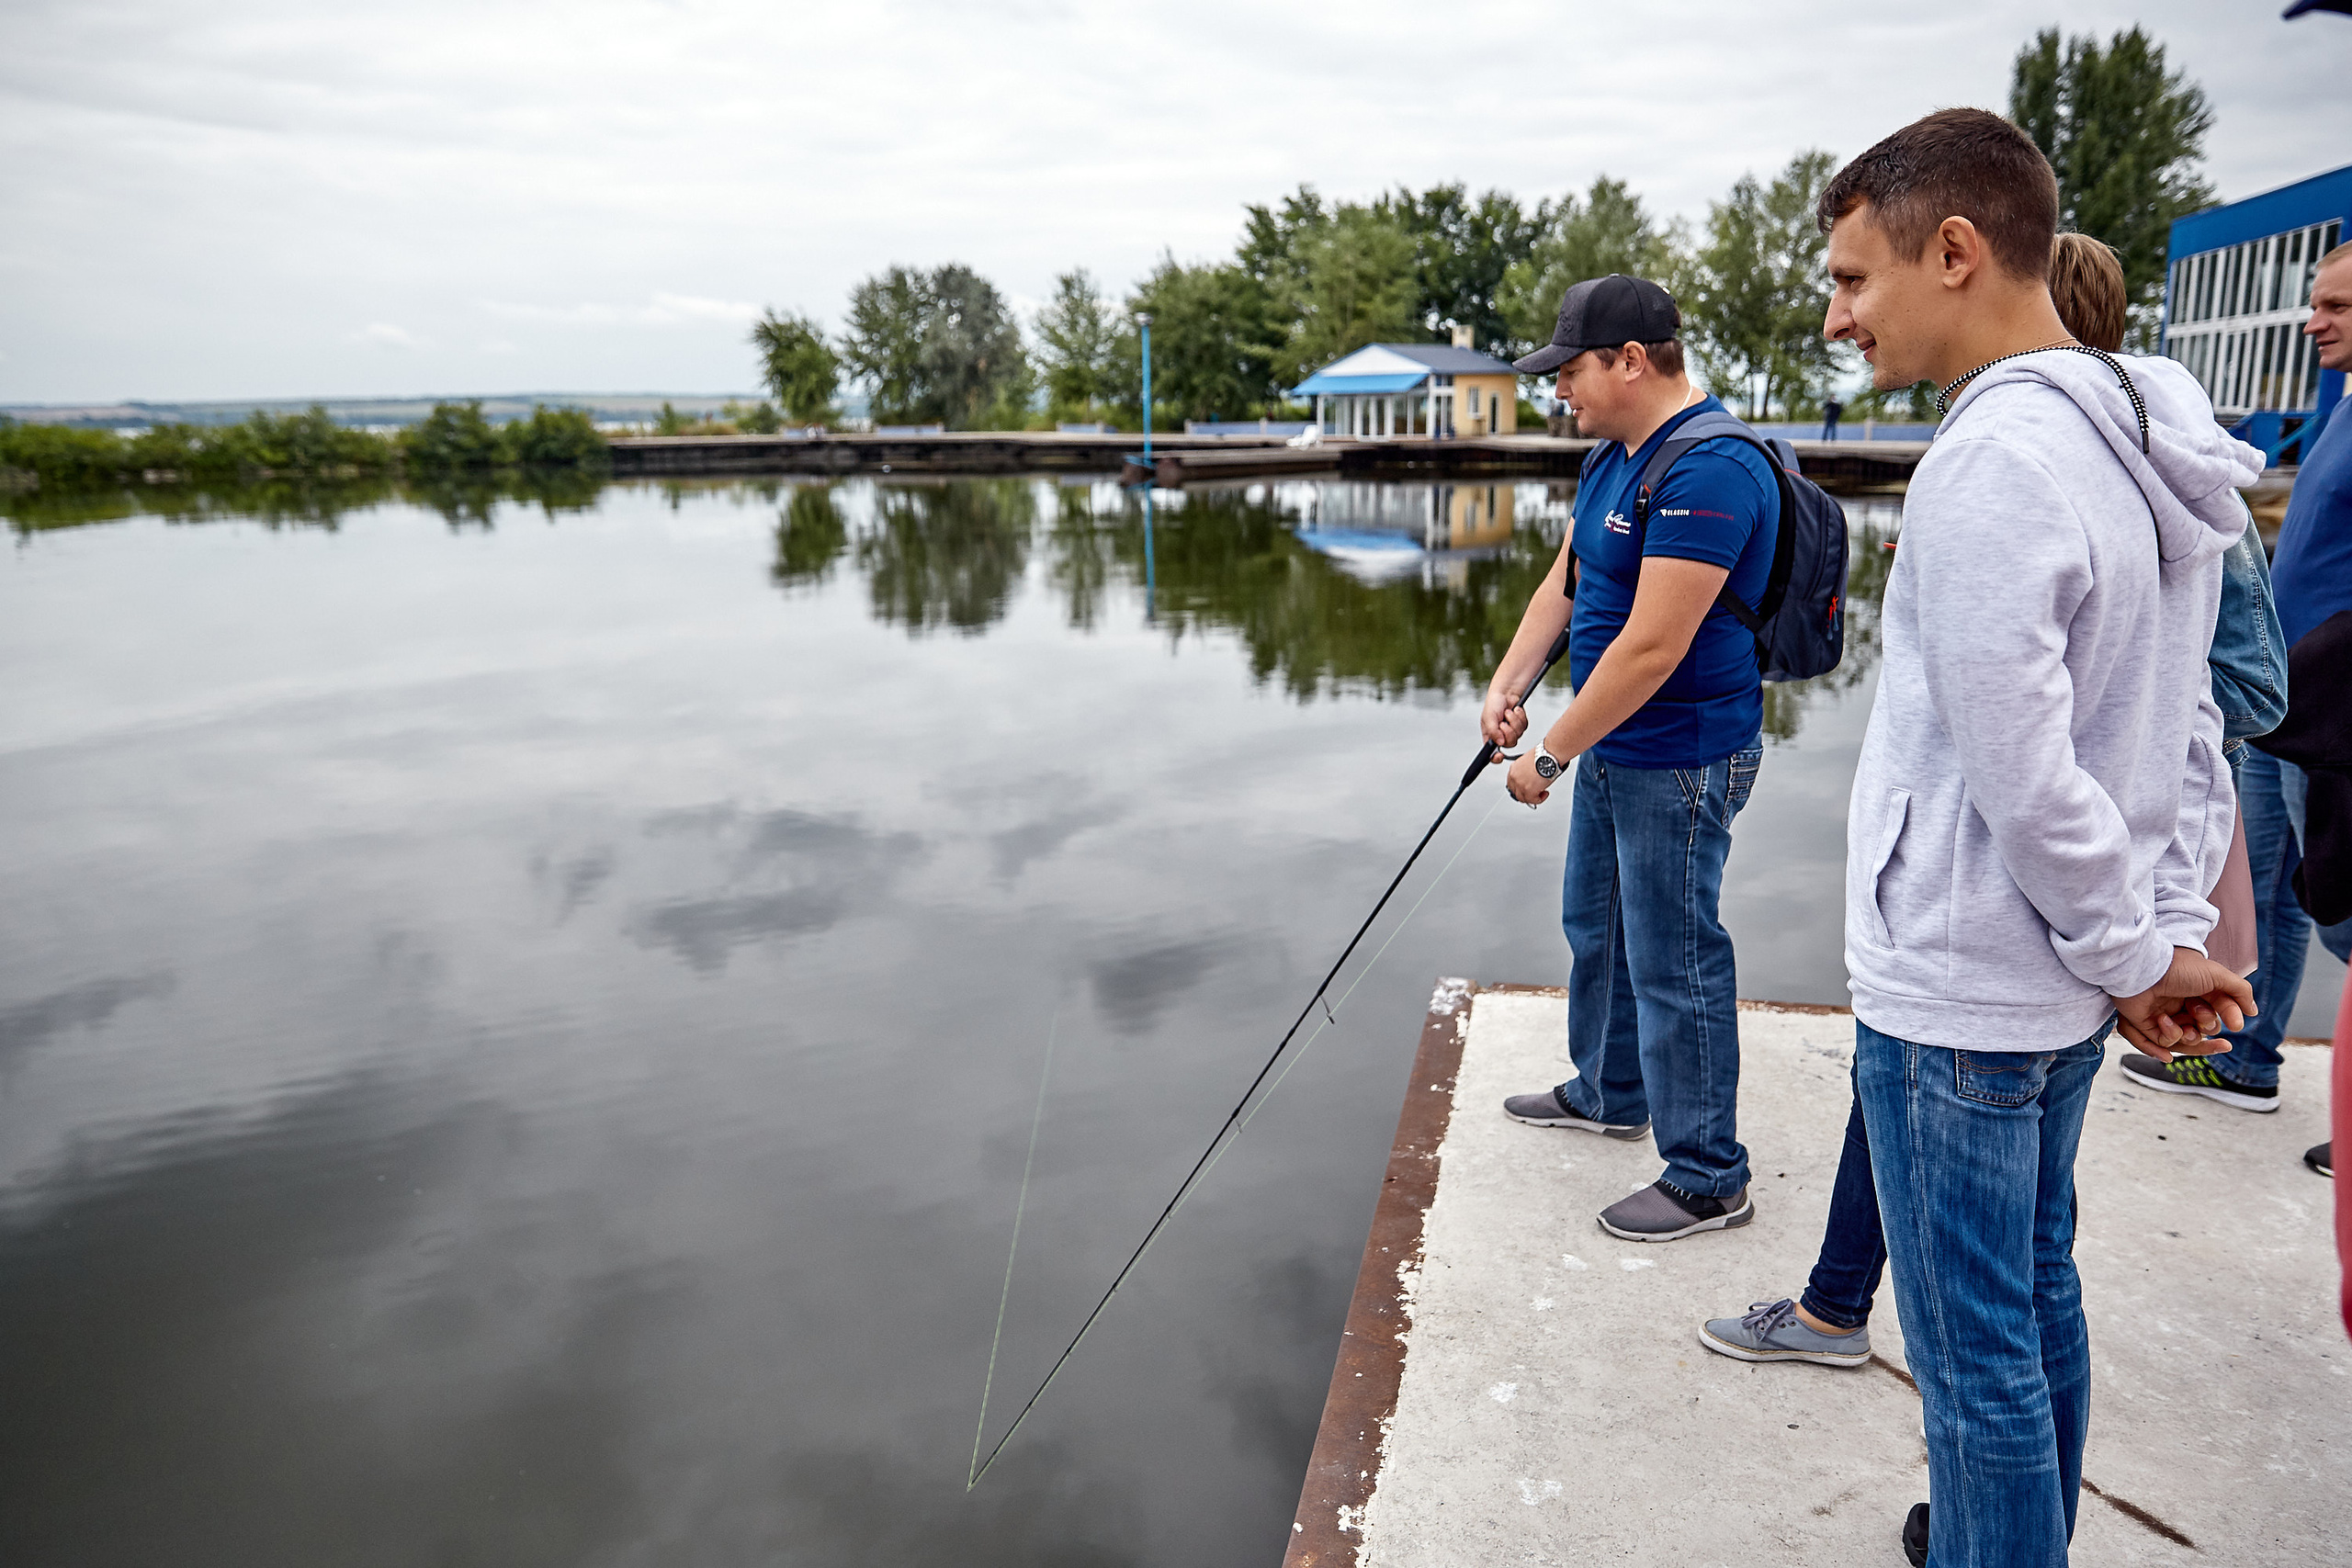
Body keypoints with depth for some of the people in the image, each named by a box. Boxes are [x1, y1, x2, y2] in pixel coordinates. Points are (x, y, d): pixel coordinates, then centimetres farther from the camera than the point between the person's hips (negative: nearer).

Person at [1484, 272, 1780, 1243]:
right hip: (1614, 749, 11)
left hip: (1680, 761, -11)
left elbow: (1652, 647, -28)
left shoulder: (1708, 472, -24)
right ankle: (1609, 1093, 43)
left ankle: (1708, 1178, 14)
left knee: (1674, 963, -1)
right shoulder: (1611, 458, 9)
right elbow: (1564, 583, 15)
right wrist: (1508, 684, 0)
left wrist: (1551, 756, -20)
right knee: (1595, 926, 23)